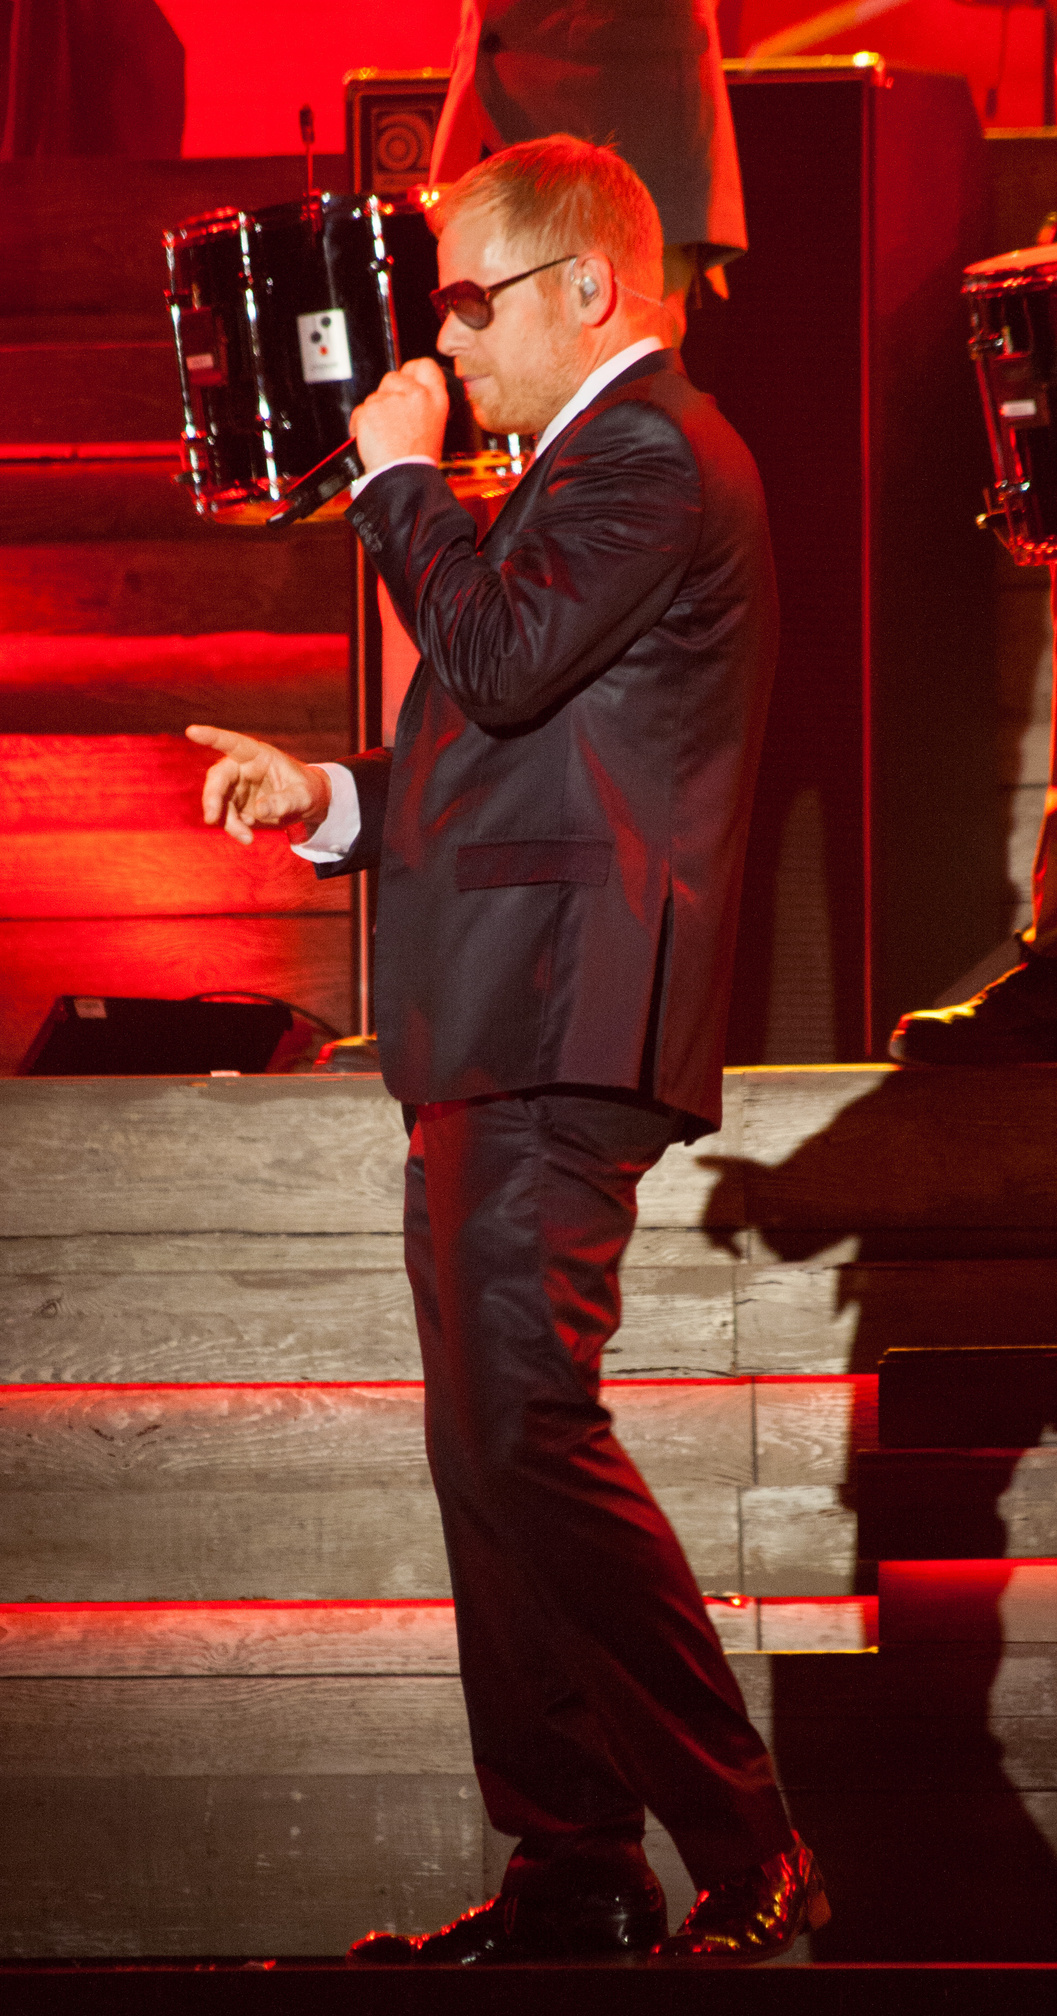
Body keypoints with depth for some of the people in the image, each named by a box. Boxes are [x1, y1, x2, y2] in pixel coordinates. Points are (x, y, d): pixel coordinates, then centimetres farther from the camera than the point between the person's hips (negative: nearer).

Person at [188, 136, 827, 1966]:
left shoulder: (654, 458, -9)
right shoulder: (602, 466, 24)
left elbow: (496, 655, -22)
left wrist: (398, 474, -8)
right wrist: (336, 803, 12)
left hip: (562, 1039, -11)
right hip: (501, 1047, 11)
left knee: (523, 1436, -16)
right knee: (492, 1456, 11)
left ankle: (743, 1851, -11)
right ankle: (570, 1881, 16)